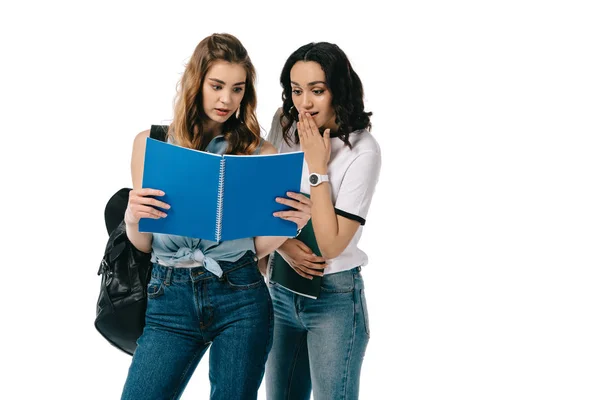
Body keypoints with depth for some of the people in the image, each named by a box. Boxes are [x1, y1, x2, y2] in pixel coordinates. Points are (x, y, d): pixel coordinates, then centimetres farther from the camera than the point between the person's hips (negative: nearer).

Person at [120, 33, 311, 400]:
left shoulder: (259, 152, 1)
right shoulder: (151, 143, 3)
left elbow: (260, 246, 4)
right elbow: (142, 244, 7)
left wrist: (292, 223, -16)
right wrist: (132, 217, -15)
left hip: (242, 298, 0)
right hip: (171, 298, 1)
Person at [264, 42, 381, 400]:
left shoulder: (362, 150, -16)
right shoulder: (284, 126, 0)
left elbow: (331, 245, -20)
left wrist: (317, 166, -20)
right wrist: (283, 244, -13)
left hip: (334, 298, -5)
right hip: (282, 290, 5)